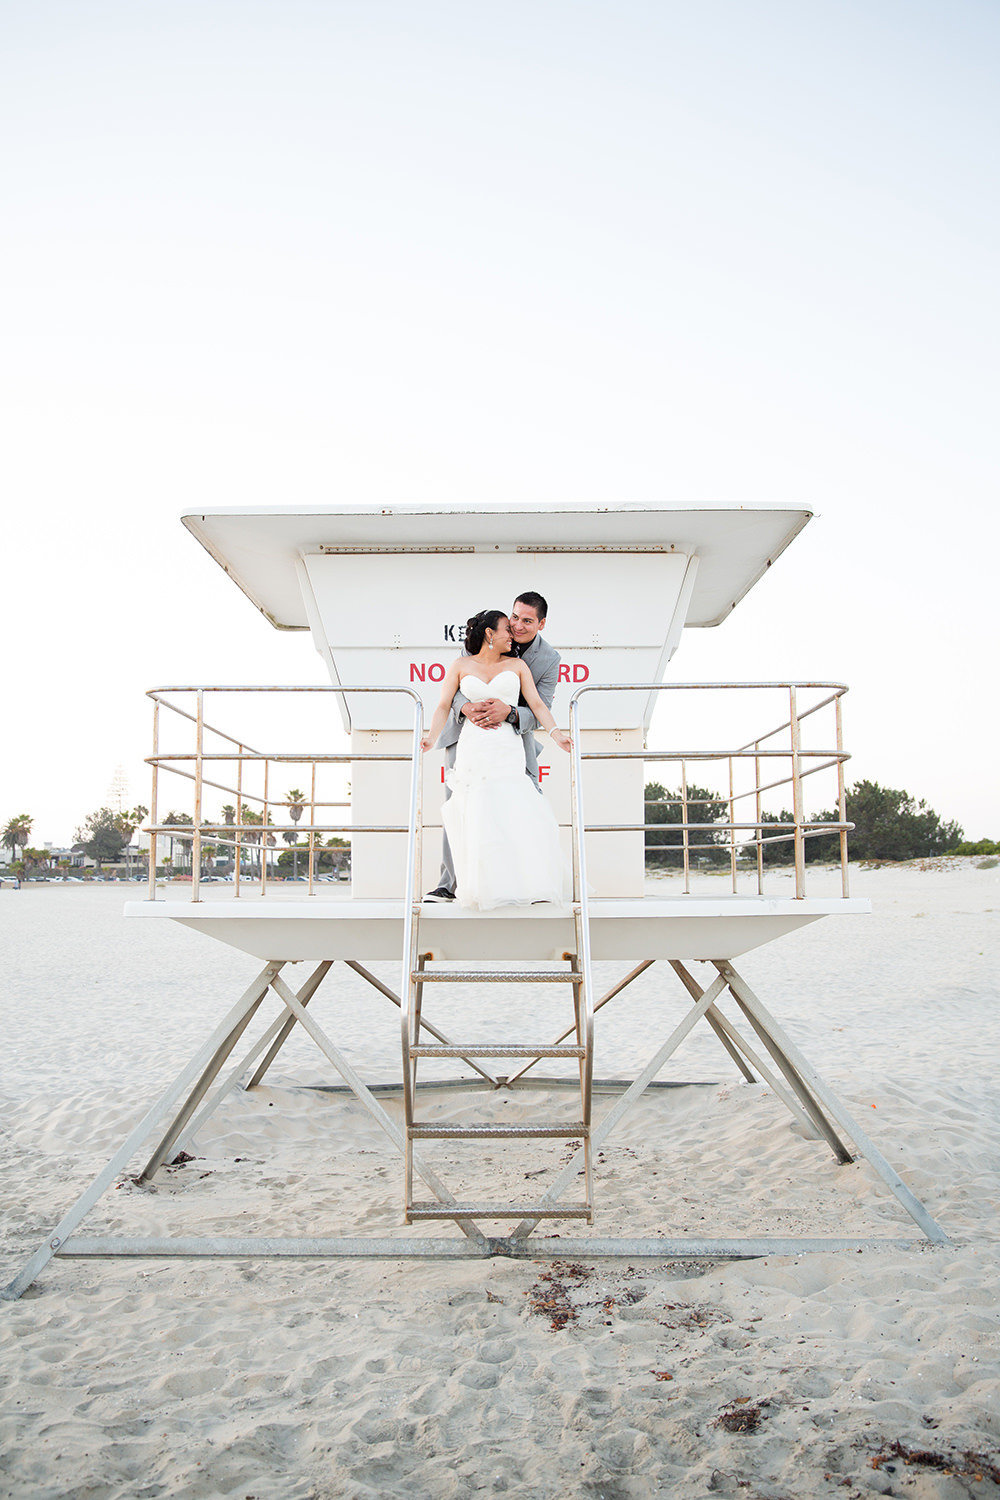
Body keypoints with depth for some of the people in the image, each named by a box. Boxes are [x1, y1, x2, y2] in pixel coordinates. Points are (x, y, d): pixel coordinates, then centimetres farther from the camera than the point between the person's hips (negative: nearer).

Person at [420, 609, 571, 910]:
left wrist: (556, 732, -7)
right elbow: (444, 706, 7)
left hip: (508, 750, 1)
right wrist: (431, 736, -9)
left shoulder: (517, 665, 14)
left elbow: (536, 704, 8)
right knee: (478, 818, -6)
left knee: (516, 814, -10)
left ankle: (523, 886, 1)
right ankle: (484, 888, 3)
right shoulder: (461, 666, 11)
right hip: (472, 749, -1)